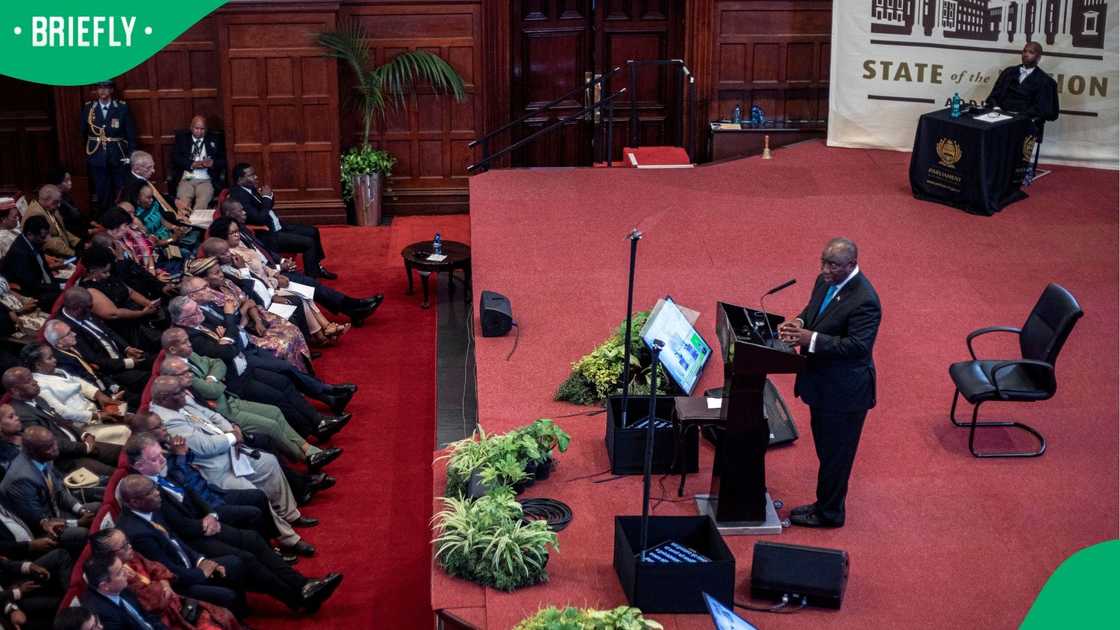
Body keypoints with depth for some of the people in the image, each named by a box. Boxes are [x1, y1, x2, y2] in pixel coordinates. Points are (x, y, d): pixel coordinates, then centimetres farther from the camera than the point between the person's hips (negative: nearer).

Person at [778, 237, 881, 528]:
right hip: (822, 382, 9)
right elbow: (812, 309, 16)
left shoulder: (864, 300, -27)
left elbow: (858, 346, -29)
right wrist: (800, 323, -7)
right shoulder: (826, 280, 0)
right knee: (825, 447, 22)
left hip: (844, 390, -9)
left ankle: (829, 513, 23)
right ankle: (825, 503, 38)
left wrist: (812, 339, -34)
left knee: (835, 453, 7)